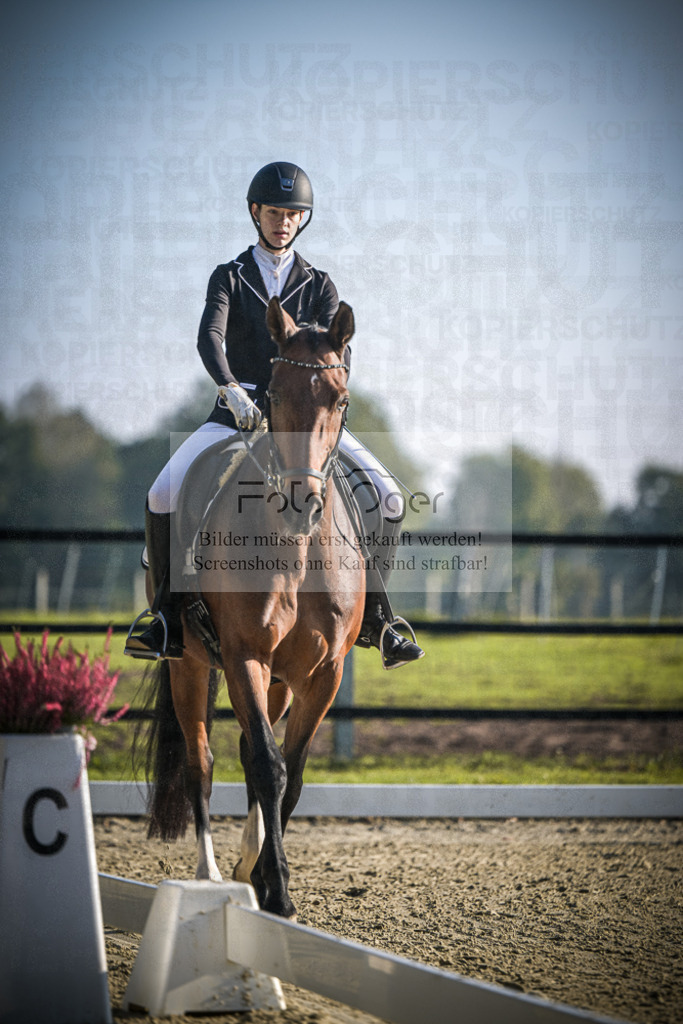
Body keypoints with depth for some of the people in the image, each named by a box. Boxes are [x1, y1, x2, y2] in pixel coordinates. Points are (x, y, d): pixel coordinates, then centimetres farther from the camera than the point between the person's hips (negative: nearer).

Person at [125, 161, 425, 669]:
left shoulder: (319, 285, 9)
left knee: (383, 494, -19)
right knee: (164, 494, -23)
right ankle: (169, 619, -9)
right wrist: (231, 389, -34)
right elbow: (209, 336, -13)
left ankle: (373, 618, -6)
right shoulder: (230, 278, 6)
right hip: (239, 413, -1)